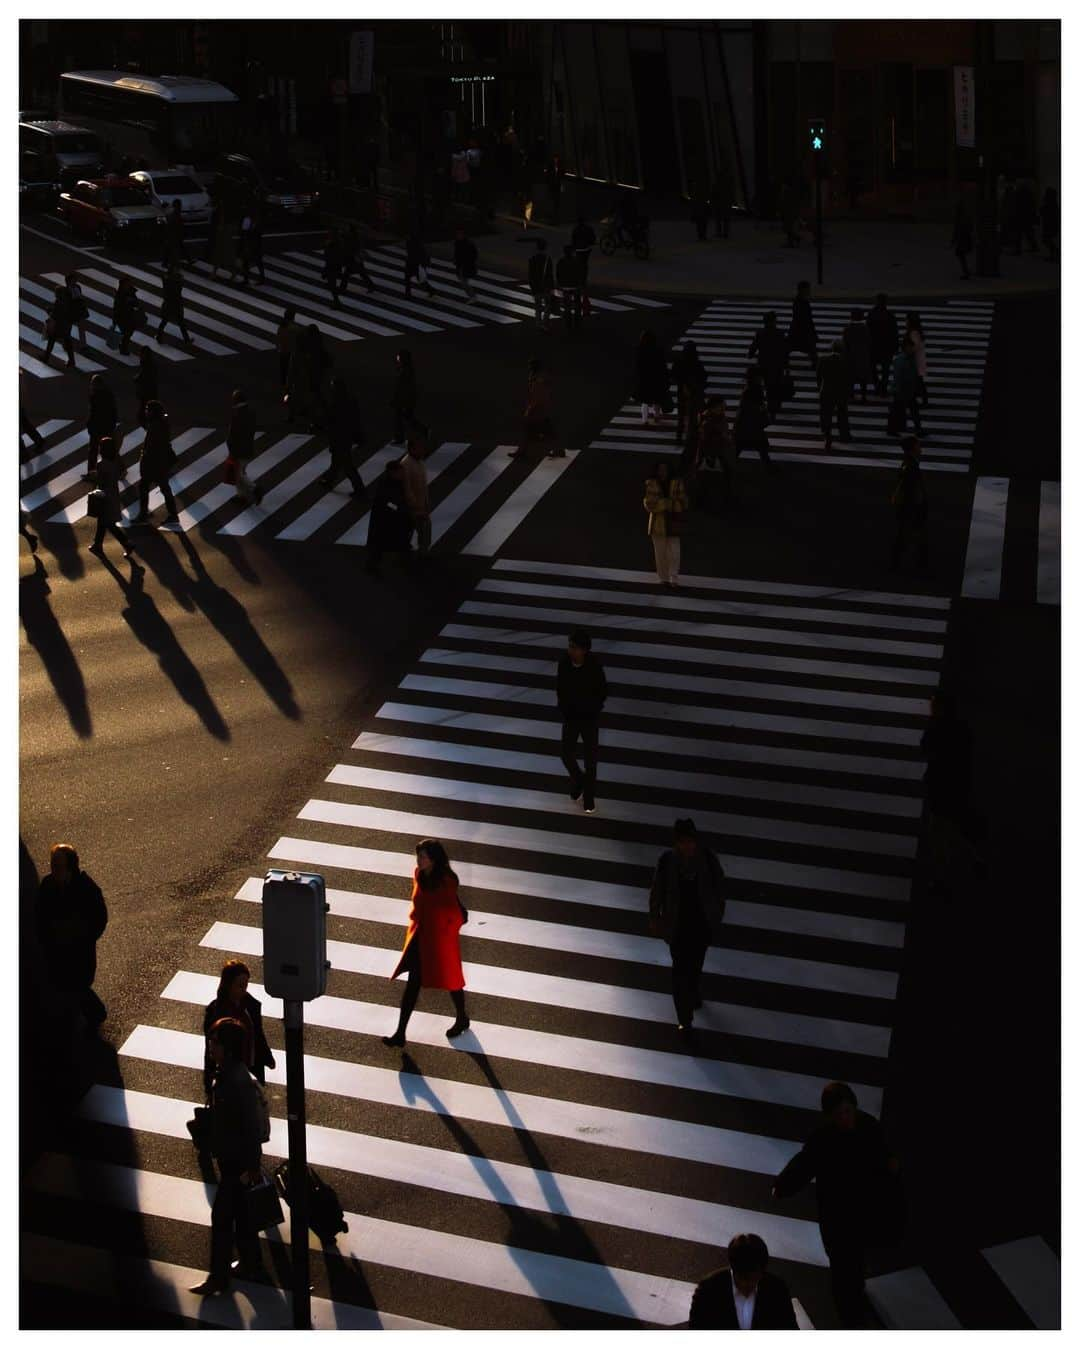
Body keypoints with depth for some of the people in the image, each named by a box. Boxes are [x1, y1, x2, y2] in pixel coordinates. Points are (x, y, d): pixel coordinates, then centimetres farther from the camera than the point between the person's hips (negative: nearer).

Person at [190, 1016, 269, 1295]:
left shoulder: (239, 1082, -29)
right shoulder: (226, 1073, 1)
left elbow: (253, 1127, -26)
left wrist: (251, 1168, -21)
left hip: (239, 1162, -9)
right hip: (230, 1157, 9)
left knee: (222, 1217, 2)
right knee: (240, 1215, 21)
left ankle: (218, 1279, 14)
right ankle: (250, 1266, 36)